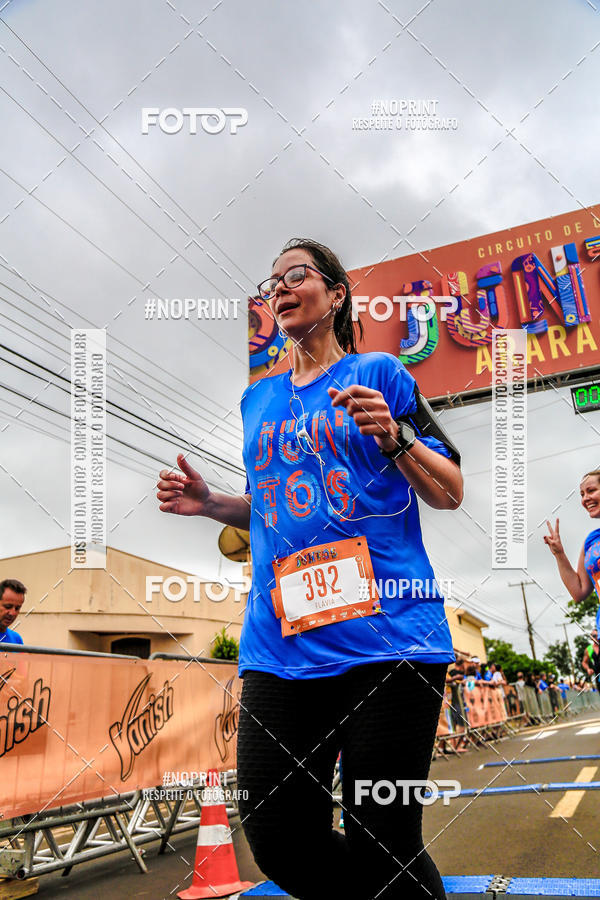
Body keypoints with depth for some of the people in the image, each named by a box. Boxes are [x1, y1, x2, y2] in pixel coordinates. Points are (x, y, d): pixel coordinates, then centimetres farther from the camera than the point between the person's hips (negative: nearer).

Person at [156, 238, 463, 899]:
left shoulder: (378, 372, 6)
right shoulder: (258, 399, 19)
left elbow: (449, 493, 3)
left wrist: (395, 439, -15)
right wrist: (208, 503, 9)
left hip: (386, 639, -4)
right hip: (279, 645, 5)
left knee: (384, 847, -1)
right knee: (280, 844, 5)